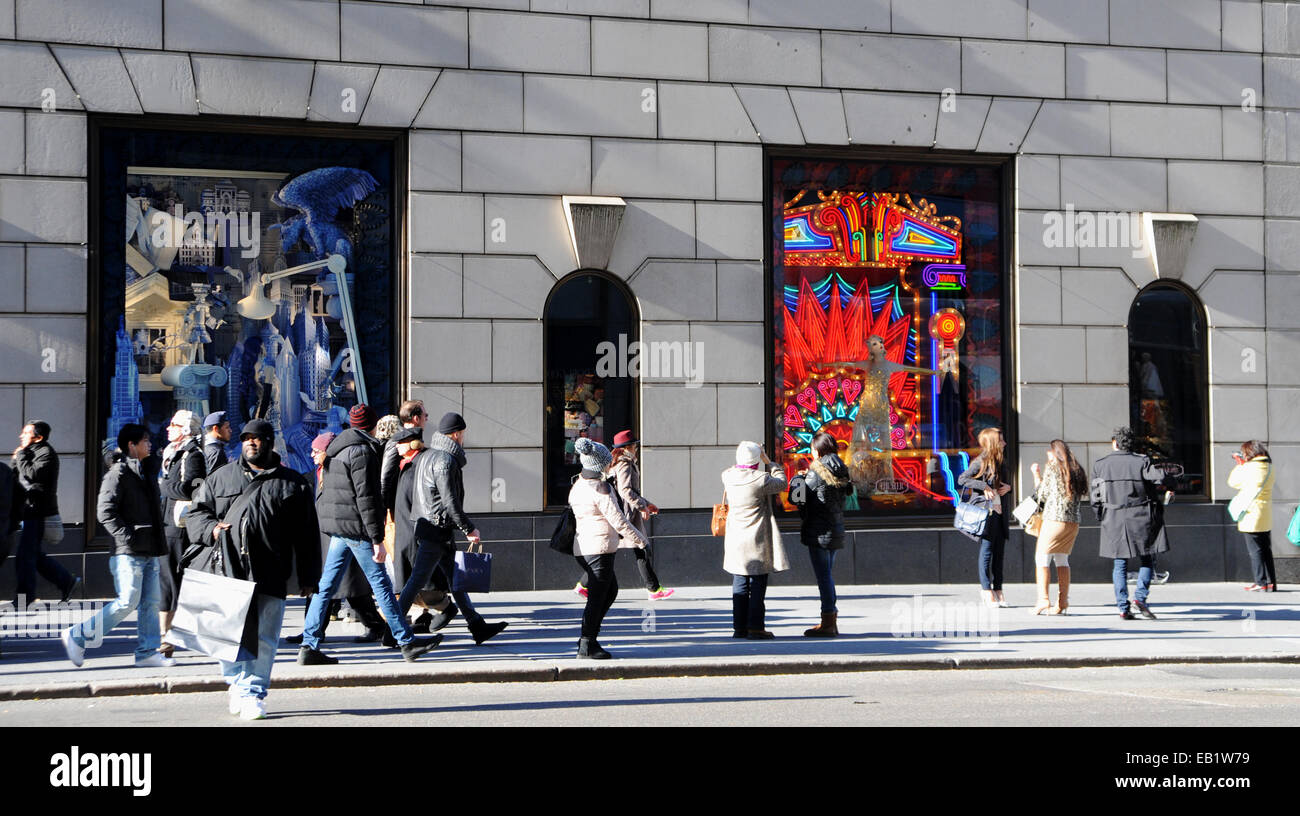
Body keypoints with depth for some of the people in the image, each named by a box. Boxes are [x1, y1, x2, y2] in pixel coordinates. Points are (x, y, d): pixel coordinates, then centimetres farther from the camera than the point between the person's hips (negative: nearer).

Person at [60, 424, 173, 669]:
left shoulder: (144, 472, 18)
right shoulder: (118, 473, -9)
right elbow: (105, 512, -15)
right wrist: (128, 538, -18)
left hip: (149, 552, 9)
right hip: (129, 552, -9)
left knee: (150, 603, 5)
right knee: (127, 602, -10)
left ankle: (147, 652, 9)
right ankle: (76, 637, 0)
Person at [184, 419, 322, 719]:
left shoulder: (293, 484, 10)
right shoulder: (220, 478, 15)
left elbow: (307, 534, 11)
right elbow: (196, 513, 16)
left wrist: (308, 577, 8)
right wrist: (211, 528, -7)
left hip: (269, 577, -1)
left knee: (263, 639, -3)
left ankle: (253, 694, 6)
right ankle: (238, 684, 21)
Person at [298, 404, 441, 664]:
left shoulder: (337, 449, 15)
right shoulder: (361, 452, -14)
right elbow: (365, 498, -19)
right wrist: (377, 540, -18)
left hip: (338, 530, 9)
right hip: (355, 526, -9)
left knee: (327, 585, 7)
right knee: (381, 583, -3)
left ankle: (309, 646, 5)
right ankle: (407, 643, 4)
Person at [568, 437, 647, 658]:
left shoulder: (577, 486, 9)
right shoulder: (600, 488, -17)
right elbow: (618, 520, -17)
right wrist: (639, 539, -4)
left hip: (582, 547, 9)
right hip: (600, 549, -9)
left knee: (611, 590, 21)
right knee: (597, 598, -1)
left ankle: (588, 637, 20)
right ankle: (587, 645, 2)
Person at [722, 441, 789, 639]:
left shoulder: (728, 477, -1)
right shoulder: (761, 479, -15)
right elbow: (781, 483, 3)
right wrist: (769, 462, 10)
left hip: (735, 541, 5)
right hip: (757, 543, -5)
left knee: (739, 586, 11)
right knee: (758, 585, 1)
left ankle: (739, 627, 13)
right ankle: (755, 627, -1)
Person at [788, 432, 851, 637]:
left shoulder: (816, 472, -14)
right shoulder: (841, 472, 9)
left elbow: (796, 497, -15)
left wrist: (797, 478, 5)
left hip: (819, 531, -8)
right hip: (836, 529, 8)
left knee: (823, 575, -5)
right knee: (827, 574, 16)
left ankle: (827, 624, -3)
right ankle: (832, 621, 20)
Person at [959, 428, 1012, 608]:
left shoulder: (1000, 463, 15)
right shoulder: (981, 462, -7)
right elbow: (962, 479, -13)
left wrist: (1008, 487, 3)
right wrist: (984, 486, -20)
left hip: (1001, 513, 7)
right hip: (987, 512, -7)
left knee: (999, 552, 7)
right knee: (987, 551, -5)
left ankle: (998, 590, 11)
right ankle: (987, 592, -1)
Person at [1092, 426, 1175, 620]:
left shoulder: (1100, 465, 3)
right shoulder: (1141, 462, -4)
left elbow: (1095, 498, 3)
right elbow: (1161, 478, -18)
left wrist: (1102, 517, 16)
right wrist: (1169, 486, 5)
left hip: (1113, 522, 2)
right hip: (1140, 520, -2)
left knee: (1120, 565, 7)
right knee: (1147, 561, 10)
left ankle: (1123, 607, 2)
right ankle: (1140, 598, -6)